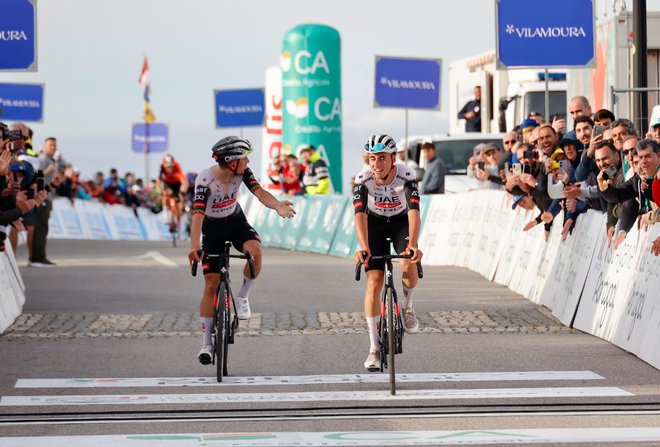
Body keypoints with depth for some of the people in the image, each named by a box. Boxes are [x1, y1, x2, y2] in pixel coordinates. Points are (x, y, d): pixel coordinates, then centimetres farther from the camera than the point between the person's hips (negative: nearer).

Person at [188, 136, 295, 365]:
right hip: (212, 228, -3)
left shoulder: (242, 172, -18)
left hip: (235, 221, 3)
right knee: (211, 284, -7)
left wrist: (278, 206, -52)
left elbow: (259, 192, -30)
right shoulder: (205, 179, -31)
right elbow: (198, 214, -39)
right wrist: (194, 247, -52)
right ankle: (206, 344, 1)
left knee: (254, 250, -30)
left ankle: (242, 297, -4)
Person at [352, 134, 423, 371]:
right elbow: (360, 213, -37)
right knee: (374, 282, -11)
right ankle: (374, 348, -5)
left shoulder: (405, 176, -29)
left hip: (401, 221, 0)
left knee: (409, 265, -30)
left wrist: (413, 244, -55)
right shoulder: (363, 179, -27)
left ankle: (407, 307, 2)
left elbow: (414, 210, -40)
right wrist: (363, 247, -52)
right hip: (375, 224, 1)